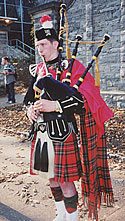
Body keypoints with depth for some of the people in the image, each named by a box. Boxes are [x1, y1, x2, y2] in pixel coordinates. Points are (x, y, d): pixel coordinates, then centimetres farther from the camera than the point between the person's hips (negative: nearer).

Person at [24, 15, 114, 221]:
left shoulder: (72, 66, -8)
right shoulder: (39, 68, 11)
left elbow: (85, 97, -17)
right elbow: (31, 94, 18)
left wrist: (55, 105, -27)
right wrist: (30, 108, -4)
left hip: (62, 132, -7)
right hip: (42, 132, 7)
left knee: (65, 180, 1)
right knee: (52, 177, 19)